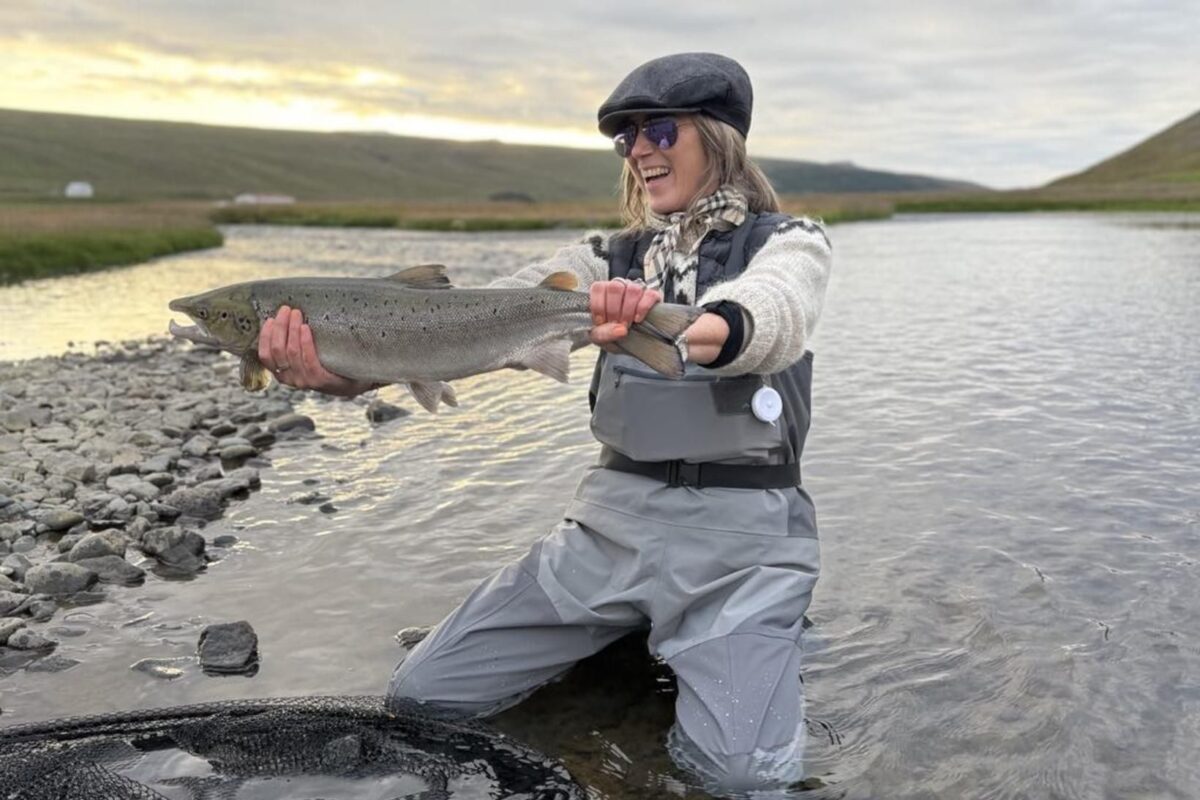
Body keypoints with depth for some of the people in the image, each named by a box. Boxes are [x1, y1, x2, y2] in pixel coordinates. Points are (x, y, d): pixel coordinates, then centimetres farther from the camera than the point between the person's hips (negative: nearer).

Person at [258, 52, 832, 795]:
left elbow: (771, 316, -27)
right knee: (423, 696, 0)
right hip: (613, 517, 4)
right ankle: (632, 640, 20)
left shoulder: (789, 242, -1)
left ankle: (749, 650, 10)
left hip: (743, 532, -3)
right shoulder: (610, 257, 8)